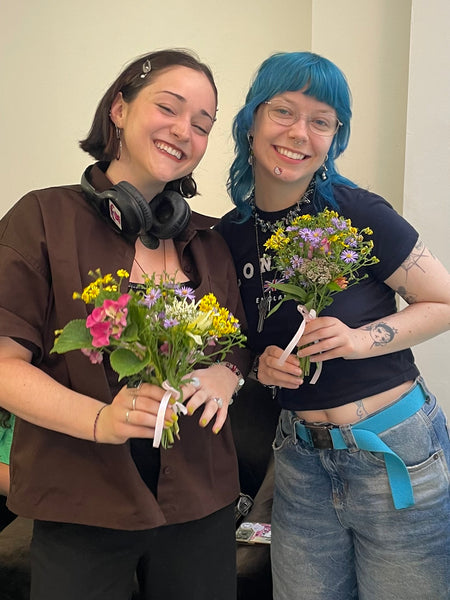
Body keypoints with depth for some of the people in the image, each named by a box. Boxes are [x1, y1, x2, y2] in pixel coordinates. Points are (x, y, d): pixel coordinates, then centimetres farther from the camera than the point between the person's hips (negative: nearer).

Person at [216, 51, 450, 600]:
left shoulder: (358, 215, -15)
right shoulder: (229, 235, -1)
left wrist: (361, 339, -20)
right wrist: (259, 363, -9)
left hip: (395, 451, -3)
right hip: (301, 456, 4)